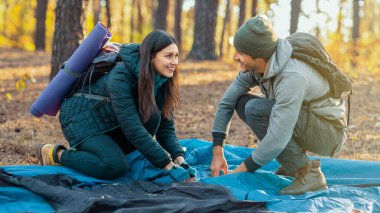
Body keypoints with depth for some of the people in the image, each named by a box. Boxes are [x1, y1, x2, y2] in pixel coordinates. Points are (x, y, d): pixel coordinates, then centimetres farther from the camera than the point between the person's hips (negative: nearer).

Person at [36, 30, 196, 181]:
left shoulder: (162, 81, -10)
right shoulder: (121, 76, -31)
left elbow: (166, 127, -6)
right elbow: (133, 129, -35)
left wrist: (179, 159, -24)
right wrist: (169, 166, -36)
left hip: (110, 122, 7)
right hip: (81, 117, -7)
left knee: (153, 116, -20)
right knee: (116, 167, -27)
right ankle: (56, 154, -6)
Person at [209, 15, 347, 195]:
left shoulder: (292, 77, -33)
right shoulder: (255, 65, -9)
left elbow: (277, 139, -33)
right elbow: (227, 102, -1)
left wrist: (242, 171, -21)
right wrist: (217, 153, -4)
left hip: (329, 132, -8)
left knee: (256, 110, -25)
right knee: (241, 102, -1)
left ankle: (308, 174, -15)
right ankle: (293, 163, 6)